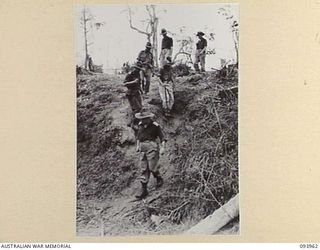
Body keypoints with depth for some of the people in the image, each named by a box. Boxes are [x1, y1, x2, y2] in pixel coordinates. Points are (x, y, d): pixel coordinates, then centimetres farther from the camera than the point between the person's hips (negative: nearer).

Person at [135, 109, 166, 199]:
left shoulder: (155, 126, -6)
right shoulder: (140, 125, 10)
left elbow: (162, 138, -4)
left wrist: (163, 148, -14)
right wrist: (138, 145, 18)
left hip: (152, 147, -6)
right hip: (143, 149, 6)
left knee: (152, 167, -6)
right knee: (144, 169, 3)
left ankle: (159, 179, 24)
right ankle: (144, 189, 4)